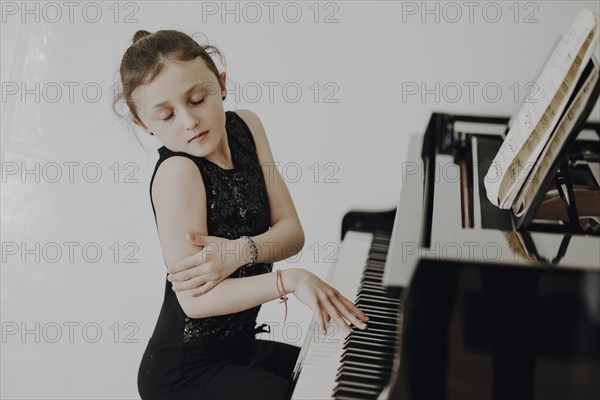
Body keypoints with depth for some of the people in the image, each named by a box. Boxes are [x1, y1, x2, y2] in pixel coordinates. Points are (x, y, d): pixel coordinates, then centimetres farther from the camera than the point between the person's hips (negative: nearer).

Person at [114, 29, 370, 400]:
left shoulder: (245, 126, -2)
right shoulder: (176, 172, -24)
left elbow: (292, 232, -4)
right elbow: (195, 301, -27)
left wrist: (241, 252, -23)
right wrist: (291, 279, -33)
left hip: (239, 344, 8)